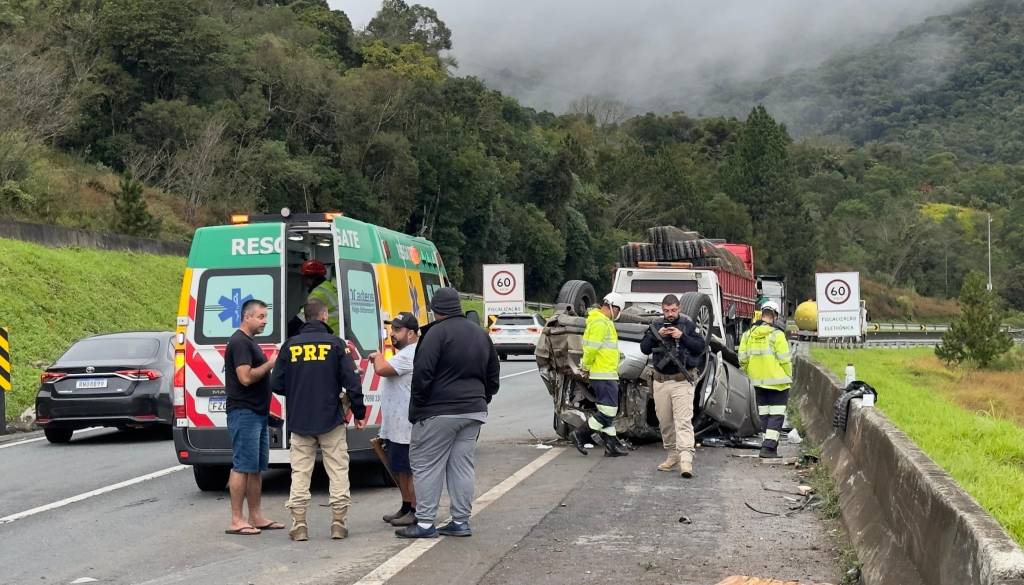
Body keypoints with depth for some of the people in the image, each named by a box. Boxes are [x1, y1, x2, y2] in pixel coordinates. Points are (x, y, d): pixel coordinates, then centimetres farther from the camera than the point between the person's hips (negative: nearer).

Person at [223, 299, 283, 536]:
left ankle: (256, 517, 15)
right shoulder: (239, 342, -12)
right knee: (243, 466, -9)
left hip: (258, 413, 10)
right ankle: (236, 520, -6)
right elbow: (246, 377, -21)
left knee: (257, 467, 11)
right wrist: (271, 363, -13)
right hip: (243, 412, -10)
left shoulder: (250, 342, 20)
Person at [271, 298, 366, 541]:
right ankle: (338, 523, 7)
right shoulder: (335, 343, -5)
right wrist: (359, 412, 3)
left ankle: (299, 525, 7)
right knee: (338, 471, 7)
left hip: (299, 421, 2)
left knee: (300, 473, 8)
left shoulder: (290, 346, 0)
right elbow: (351, 382, -8)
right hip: (331, 421, -2)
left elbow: (277, 385, 1)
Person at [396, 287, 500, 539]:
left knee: (426, 464, 0)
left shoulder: (437, 332, -12)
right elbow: (493, 374, 20)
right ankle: (460, 521, 13)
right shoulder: (481, 334, 13)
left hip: (439, 412, -7)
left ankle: (425, 523, 0)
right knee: (462, 465, 11)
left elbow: (422, 374, -17)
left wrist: (416, 408, -7)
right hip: (473, 412, 7)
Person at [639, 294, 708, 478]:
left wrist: (682, 336, -16)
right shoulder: (655, 326, 10)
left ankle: (686, 460, -22)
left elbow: (702, 346, -5)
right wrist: (656, 336, -12)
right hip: (661, 381, 4)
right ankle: (672, 455, 23)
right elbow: (644, 348, 4)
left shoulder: (688, 325, 1)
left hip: (682, 381, -4)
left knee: (683, 421, -14)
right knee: (665, 421, 10)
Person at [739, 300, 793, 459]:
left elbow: (742, 359, 4)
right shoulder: (776, 334, -14)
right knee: (777, 414, 0)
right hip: (777, 381, -5)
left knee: (764, 414, 15)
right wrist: (789, 378, 0)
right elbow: (785, 360, -13)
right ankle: (769, 447, -9)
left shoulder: (748, 334, 2)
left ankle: (770, 445, 20)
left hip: (758, 382, 5)